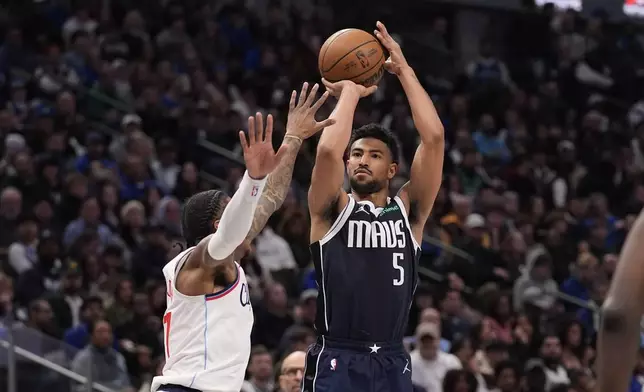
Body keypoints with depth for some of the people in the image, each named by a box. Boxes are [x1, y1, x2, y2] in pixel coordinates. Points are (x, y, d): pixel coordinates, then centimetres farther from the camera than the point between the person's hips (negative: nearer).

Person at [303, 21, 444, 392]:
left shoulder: (408, 210, 11)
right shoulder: (332, 210, 5)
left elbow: (434, 137, 1)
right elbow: (328, 150, -15)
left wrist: (404, 70, 3)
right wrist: (350, 92, -2)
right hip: (337, 361, -3)